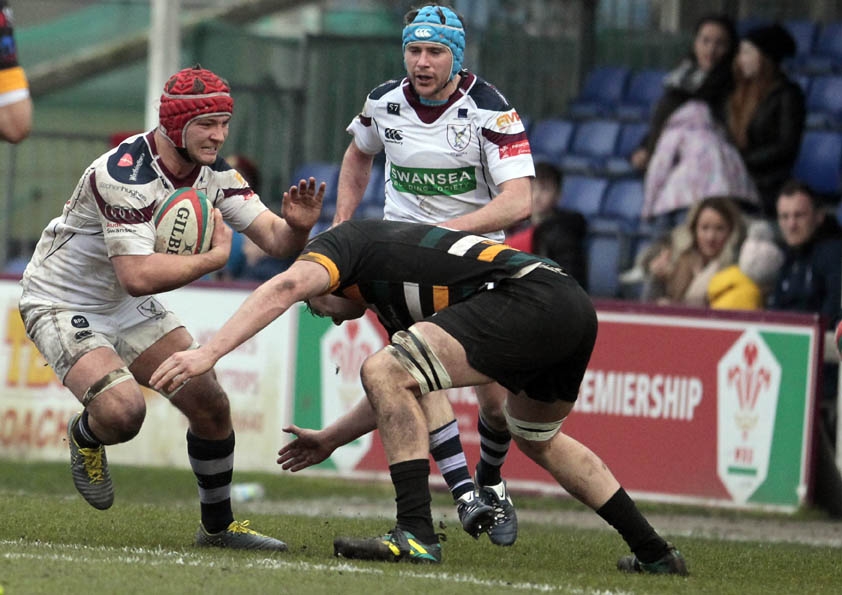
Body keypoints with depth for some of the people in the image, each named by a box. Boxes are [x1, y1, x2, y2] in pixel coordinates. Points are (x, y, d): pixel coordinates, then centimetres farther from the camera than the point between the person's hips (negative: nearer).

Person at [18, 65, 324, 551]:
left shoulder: (214, 174, -7)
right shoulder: (125, 176, -32)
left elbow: (274, 238, -9)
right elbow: (137, 277, -39)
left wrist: (297, 227, -33)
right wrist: (216, 256, -27)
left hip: (130, 309, 8)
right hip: (63, 305, -8)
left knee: (211, 405, 2)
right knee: (122, 411, -29)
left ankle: (219, 526, 22)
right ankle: (85, 437, 9)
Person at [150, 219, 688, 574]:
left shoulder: (342, 242, 10)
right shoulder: (397, 303, 34)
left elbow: (285, 287, -12)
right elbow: (401, 401, 44)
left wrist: (209, 352, -18)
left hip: (529, 295, -10)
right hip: (574, 305, 10)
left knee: (384, 372, -12)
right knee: (537, 439, 33)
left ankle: (416, 534, -15)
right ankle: (655, 554, 40)